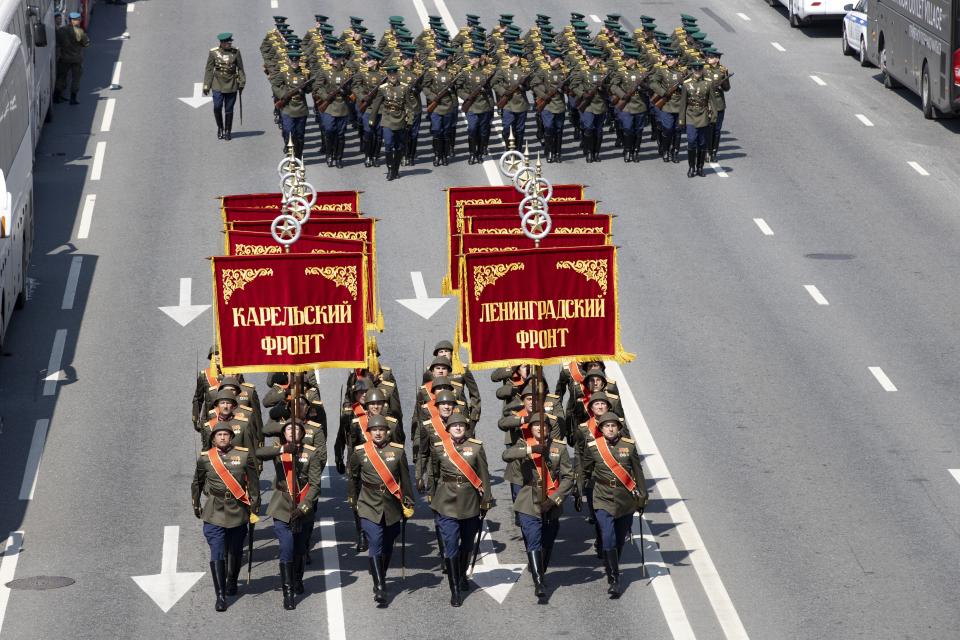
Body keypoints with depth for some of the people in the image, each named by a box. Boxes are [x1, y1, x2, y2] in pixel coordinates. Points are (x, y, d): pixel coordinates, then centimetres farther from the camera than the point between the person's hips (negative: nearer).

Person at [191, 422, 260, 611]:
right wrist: (196, 505, 19)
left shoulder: (244, 455, -2)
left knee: (235, 552, 15)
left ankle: (232, 582, 40)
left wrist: (254, 509, 3)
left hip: (238, 512, 1)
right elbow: (197, 482, 15)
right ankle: (220, 596, -7)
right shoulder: (205, 458, 0)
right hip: (214, 513, -1)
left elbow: (253, 482, 3)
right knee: (217, 555, -8)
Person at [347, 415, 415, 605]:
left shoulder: (398, 451, -2)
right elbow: (352, 477, 12)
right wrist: (352, 500, 18)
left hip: (392, 509, 2)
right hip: (369, 508, -2)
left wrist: (408, 504, 6)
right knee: (375, 545, -13)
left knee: (387, 547, 14)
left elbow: (405, 479, 5)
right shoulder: (360, 452, -2)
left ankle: (381, 580, 34)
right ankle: (379, 588, -17)